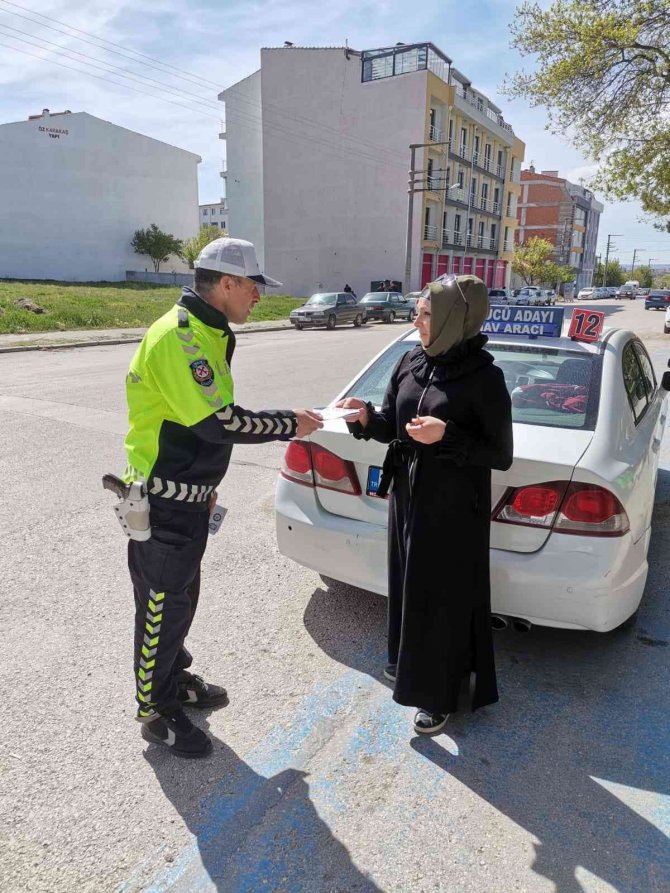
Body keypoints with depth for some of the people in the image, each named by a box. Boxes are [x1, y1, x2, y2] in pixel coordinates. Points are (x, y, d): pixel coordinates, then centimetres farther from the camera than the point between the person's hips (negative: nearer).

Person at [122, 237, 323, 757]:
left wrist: (206, 484, 20)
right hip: (161, 503, -10)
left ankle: (175, 679, 42)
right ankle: (156, 711, 24)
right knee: (163, 605, 5)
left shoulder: (207, 334, 11)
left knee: (182, 593, 22)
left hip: (187, 495, 10)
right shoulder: (177, 337, -22)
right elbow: (219, 421, -28)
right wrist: (289, 424, -16)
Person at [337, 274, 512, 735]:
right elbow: (392, 427, 9)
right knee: (409, 585, 21)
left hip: (454, 510, -6)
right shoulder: (411, 363, 2)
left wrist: (447, 436, -27)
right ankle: (411, 663, 46)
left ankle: (440, 695, 28)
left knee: (446, 597, 7)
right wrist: (367, 418, -12)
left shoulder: (483, 377, -17)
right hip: (407, 496, 7)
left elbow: (501, 455, -14)